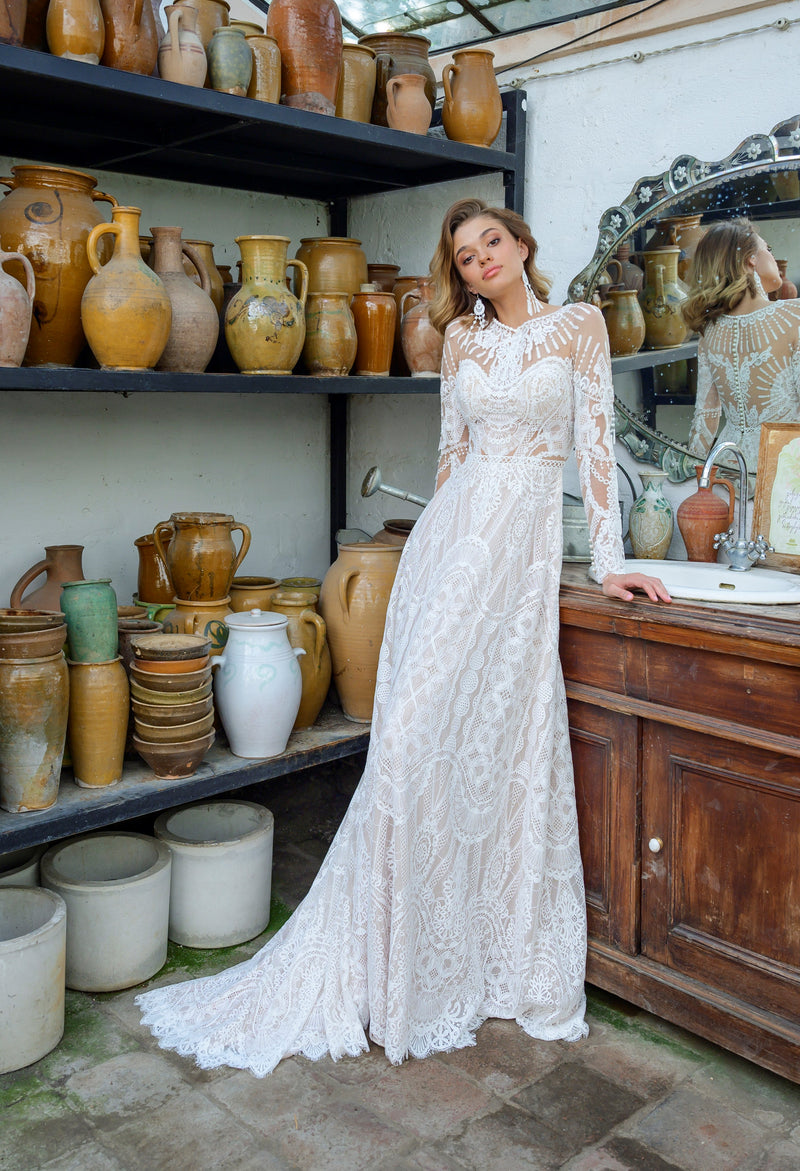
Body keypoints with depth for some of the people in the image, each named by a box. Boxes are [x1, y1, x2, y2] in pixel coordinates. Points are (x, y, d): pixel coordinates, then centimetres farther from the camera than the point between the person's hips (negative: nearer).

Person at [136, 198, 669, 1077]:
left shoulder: (579, 326, 6)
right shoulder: (461, 340, 13)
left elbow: (595, 445, 0)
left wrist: (608, 563, -5)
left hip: (525, 543, -2)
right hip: (453, 537, 2)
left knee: (507, 742, -1)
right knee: (422, 733, -4)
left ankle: (504, 952, 18)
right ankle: (403, 960, 10)